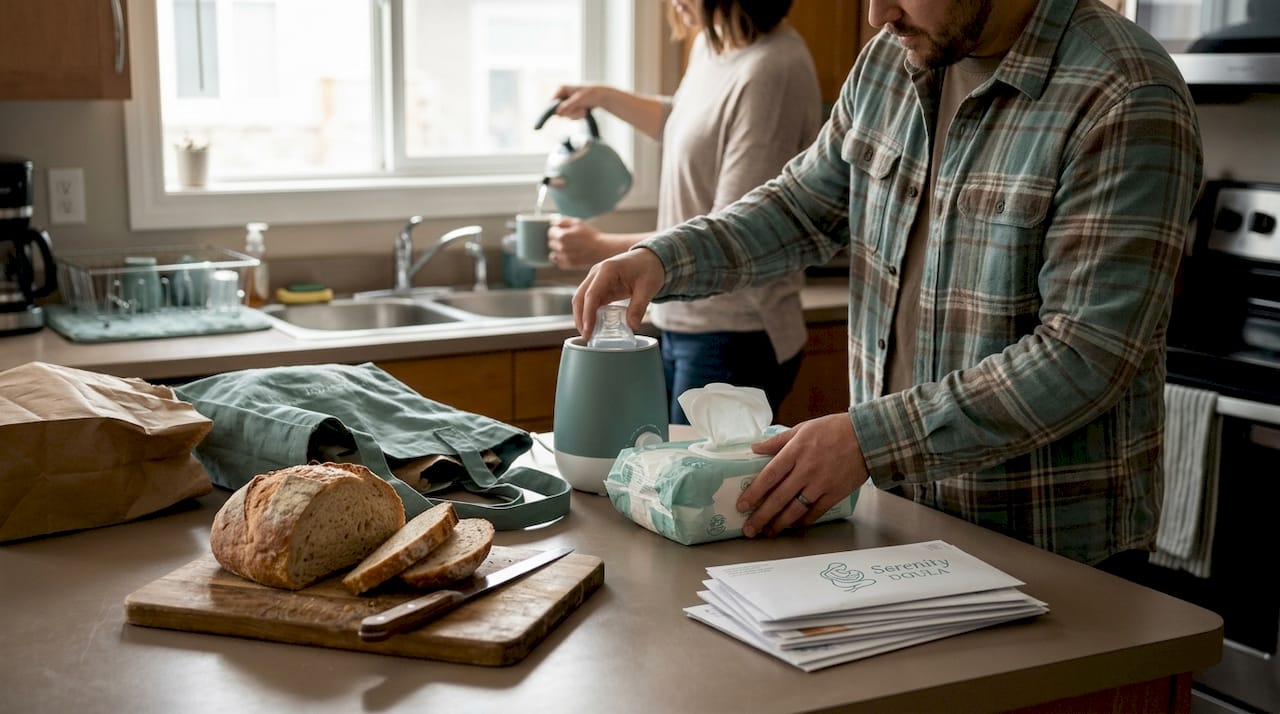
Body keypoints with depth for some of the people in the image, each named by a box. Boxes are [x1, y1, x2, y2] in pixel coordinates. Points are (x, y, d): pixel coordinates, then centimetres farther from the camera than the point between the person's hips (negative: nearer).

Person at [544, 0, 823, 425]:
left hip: (732, 340, -9)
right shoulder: (712, 44, 6)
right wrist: (605, 98, 22)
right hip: (683, 323, 9)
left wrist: (602, 249, -17)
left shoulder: (770, 72, -22)